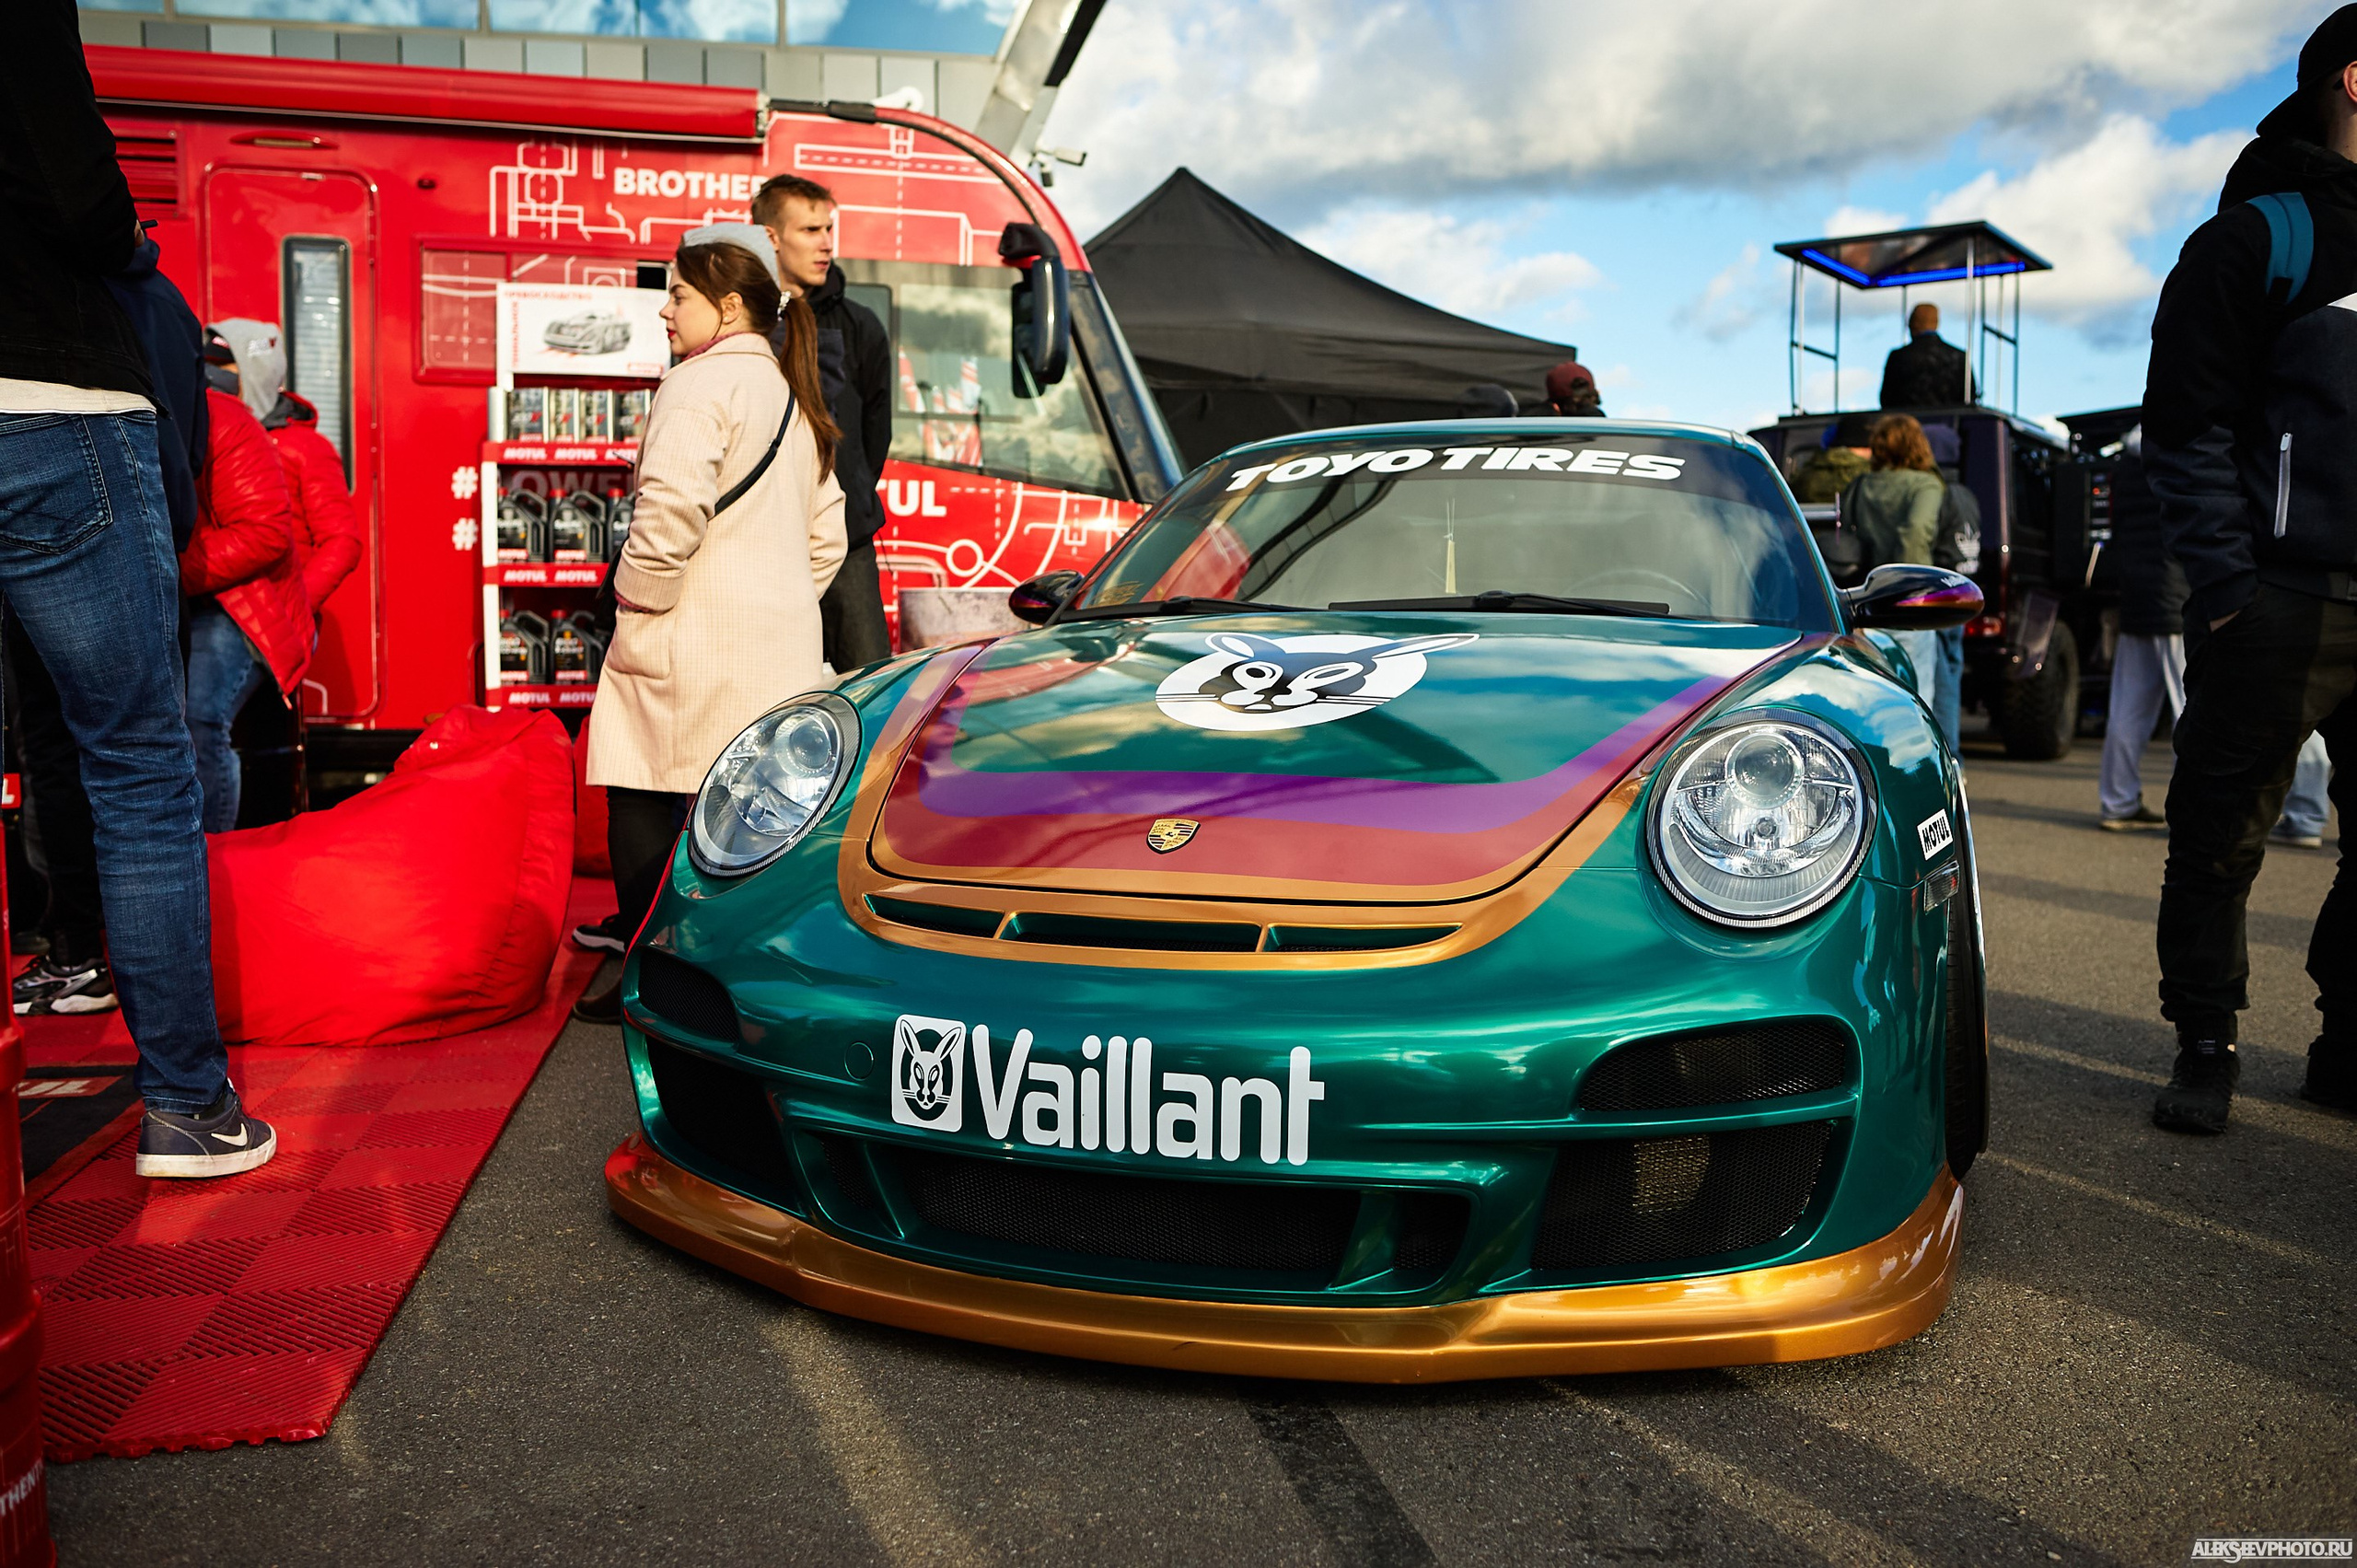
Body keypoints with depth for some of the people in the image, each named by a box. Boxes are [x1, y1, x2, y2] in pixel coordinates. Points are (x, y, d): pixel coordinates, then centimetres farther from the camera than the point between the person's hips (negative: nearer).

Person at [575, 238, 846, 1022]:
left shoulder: (701, 383, -9)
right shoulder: (794, 398, 20)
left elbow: (672, 510, -22)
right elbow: (826, 534, 22)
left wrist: (636, 600, -10)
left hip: (694, 641, -8)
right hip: (780, 642, 9)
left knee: (644, 809, 0)